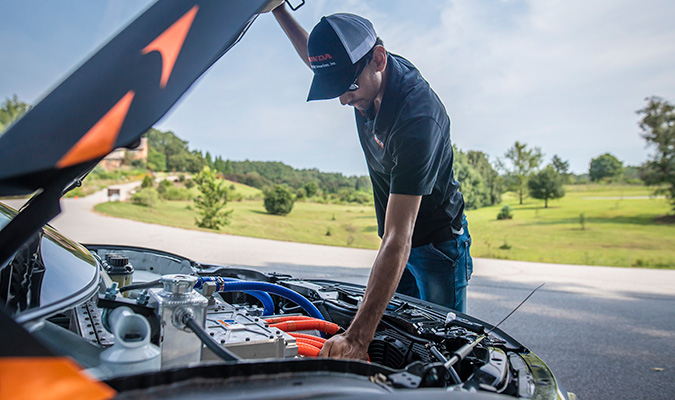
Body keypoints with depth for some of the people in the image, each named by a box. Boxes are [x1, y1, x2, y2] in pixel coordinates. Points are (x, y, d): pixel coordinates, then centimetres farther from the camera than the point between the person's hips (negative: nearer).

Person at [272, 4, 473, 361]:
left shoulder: (418, 117, -36)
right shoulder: (369, 78, -11)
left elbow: (398, 241, -41)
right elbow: (315, 59, 17)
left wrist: (358, 337, -44)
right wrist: (278, 9, 10)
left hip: (437, 243, -7)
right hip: (399, 243, 7)